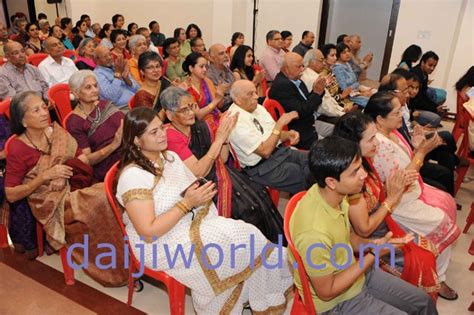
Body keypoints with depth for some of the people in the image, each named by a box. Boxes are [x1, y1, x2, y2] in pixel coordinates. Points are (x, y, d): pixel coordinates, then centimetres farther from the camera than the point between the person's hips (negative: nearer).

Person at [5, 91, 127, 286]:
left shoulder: (56, 132, 6)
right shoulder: (18, 149, -8)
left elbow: (84, 161, 10)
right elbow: (11, 195, -8)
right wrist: (45, 176, -17)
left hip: (74, 190, 5)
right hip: (51, 204, -5)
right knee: (101, 200, -28)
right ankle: (119, 269, -12)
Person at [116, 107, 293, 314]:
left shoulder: (170, 156, 7)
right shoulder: (133, 175, -18)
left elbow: (192, 194, 14)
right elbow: (148, 233, -21)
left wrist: (201, 196, -8)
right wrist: (186, 203, -23)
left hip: (196, 222, 7)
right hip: (162, 245, -7)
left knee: (244, 237, -18)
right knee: (240, 239, -22)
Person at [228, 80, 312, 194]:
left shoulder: (257, 107, 5)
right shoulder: (236, 121, -19)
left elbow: (277, 134, 13)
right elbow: (265, 151, -21)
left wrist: (288, 134, -10)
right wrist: (280, 123, -21)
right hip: (263, 167, -8)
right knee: (308, 175, -19)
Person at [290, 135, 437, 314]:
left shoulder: (334, 195, -14)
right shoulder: (315, 232, -38)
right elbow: (326, 291, -24)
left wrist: (372, 245, -14)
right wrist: (373, 255, -24)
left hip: (353, 271, 7)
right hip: (335, 301, -7)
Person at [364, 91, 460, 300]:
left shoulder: (392, 132, -2)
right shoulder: (379, 144, -30)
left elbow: (407, 165, 9)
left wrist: (416, 148, -8)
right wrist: (422, 151, -25)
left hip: (413, 188, 9)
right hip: (398, 202, -9)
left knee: (448, 202, 14)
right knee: (442, 223, -5)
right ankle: (436, 278, 16)